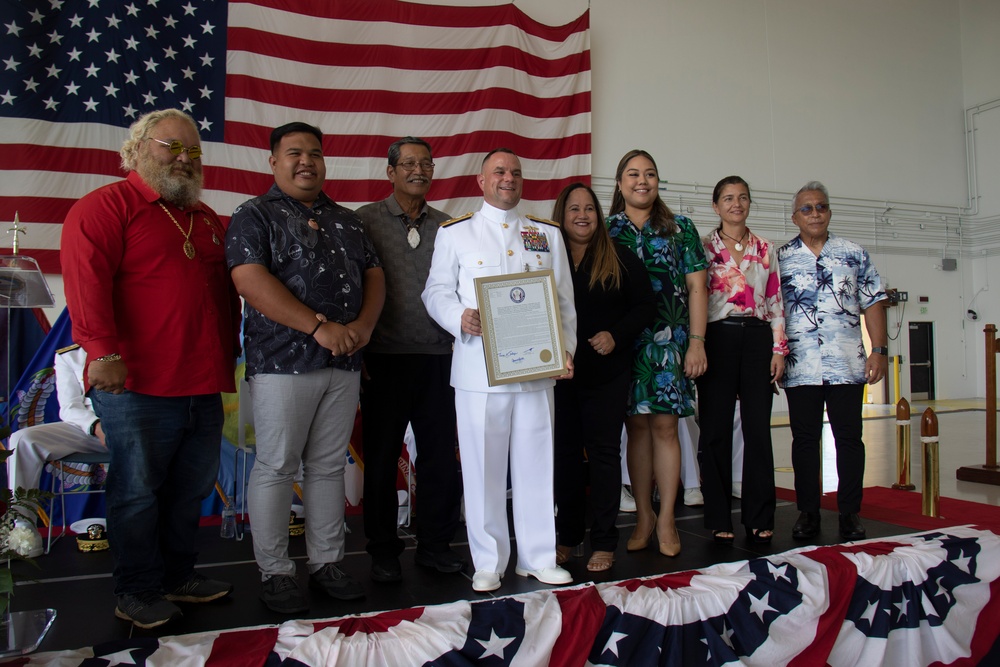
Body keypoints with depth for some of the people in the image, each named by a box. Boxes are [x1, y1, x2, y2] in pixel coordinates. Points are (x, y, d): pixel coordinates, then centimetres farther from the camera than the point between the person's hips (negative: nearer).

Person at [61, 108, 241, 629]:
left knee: (192, 489, 14)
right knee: (138, 492, 3)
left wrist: (227, 358, 20)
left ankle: (178, 576, 30)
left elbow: (226, 293, 24)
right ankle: (137, 592, 18)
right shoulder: (105, 207, -3)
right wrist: (103, 351, -23)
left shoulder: (207, 220, 19)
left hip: (203, 386, 7)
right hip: (138, 388, -7)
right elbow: (86, 280, -15)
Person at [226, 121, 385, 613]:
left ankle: (326, 563, 22)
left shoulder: (346, 220, 18)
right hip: (282, 363, -5)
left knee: (329, 466, 11)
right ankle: (274, 572, 14)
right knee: (276, 467, 1)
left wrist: (364, 324, -6)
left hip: (344, 365, 5)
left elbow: (373, 275, 15)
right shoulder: (254, 216, 0)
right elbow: (251, 282, -13)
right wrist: (320, 327, -18)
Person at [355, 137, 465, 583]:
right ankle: (383, 551, 21)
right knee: (381, 458, 6)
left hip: (437, 357, 3)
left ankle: (435, 544, 22)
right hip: (384, 359, -3)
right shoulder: (365, 221, 2)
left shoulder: (447, 225, 12)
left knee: (440, 454, 7)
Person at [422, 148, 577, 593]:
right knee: (483, 465, 2)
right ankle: (488, 563, 16)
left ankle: (538, 557, 21)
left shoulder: (548, 234, 16)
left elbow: (564, 298, 12)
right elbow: (437, 290, 4)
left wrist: (565, 347, 0)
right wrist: (460, 318, -16)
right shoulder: (455, 232, 10)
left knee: (537, 461, 6)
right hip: (477, 368, -2)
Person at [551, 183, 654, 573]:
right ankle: (568, 536, 23)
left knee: (604, 451, 2)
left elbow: (644, 306, 3)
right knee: (565, 451, 9)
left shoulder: (620, 259, 3)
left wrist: (616, 335, -11)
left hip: (606, 373, -1)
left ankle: (604, 541, 12)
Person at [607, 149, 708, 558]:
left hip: (668, 339, -1)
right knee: (636, 427, 4)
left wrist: (697, 341, -4)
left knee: (664, 425, -3)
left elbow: (696, 286, 4)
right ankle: (643, 516, 13)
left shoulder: (680, 228, 9)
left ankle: (666, 520, 6)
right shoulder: (608, 231, 9)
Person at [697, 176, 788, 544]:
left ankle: (759, 519, 11)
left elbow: (776, 300, 11)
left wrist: (779, 349, 3)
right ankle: (719, 519, 10)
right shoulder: (703, 247, 5)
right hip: (718, 338, -2)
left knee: (758, 429, 2)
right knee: (716, 429, 1)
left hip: (757, 338, 2)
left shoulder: (766, 248, 13)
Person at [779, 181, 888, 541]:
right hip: (800, 367, 0)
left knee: (849, 438, 5)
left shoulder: (854, 254, 8)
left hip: (848, 364, 1)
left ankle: (850, 513, 15)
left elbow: (873, 303, 7)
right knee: (804, 439, 6)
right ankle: (807, 512, 16)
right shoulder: (780, 258, 6)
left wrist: (879, 350, -1)